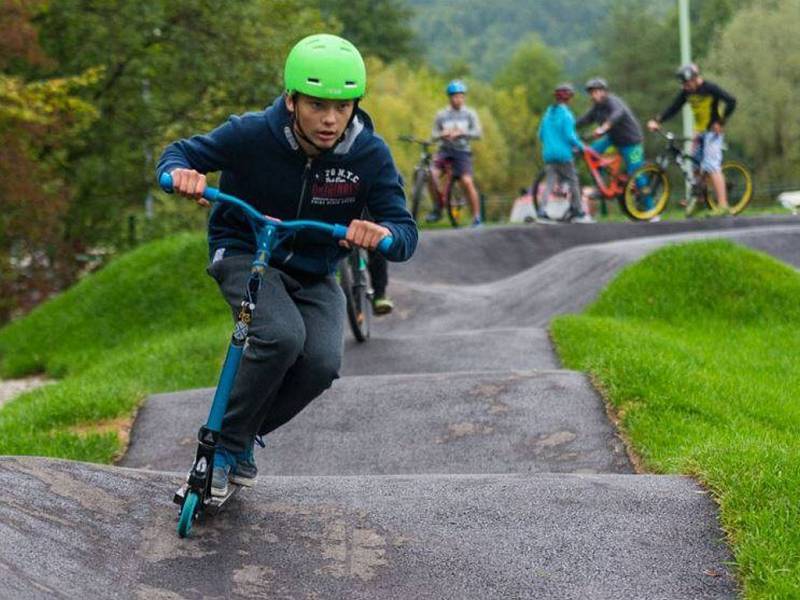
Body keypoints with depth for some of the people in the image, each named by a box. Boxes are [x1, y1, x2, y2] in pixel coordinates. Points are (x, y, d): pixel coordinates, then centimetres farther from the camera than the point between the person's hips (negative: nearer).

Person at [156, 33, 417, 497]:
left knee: (322, 363, -22)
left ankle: (245, 436, 5)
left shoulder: (370, 154, -19)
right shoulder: (253, 134, -22)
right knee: (282, 336, -32)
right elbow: (180, 152, -9)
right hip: (245, 255, -3)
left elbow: (406, 234, -19)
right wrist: (181, 173, -34)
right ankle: (225, 442, -12)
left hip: (315, 274, 3)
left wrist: (382, 233, -44)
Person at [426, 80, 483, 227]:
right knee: (432, 175, -21)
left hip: (462, 150, -2)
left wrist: (461, 133, -22)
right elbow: (434, 134, 6)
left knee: (467, 182, -18)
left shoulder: (470, 114, 2)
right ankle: (438, 208, -2)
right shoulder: (442, 114, 6)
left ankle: (477, 217, -8)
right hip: (445, 149, 2)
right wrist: (443, 134, -17)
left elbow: (477, 133, -8)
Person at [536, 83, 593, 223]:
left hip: (548, 154, 6)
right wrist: (580, 146, -2)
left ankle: (542, 209, -12)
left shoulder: (548, 113, 10)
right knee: (573, 182, 6)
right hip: (563, 154, -6)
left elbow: (541, 134, 16)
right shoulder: (566, 114, -11)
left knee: (549, 182, 4)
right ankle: (579, 213, 12)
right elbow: (570, 136, -16)